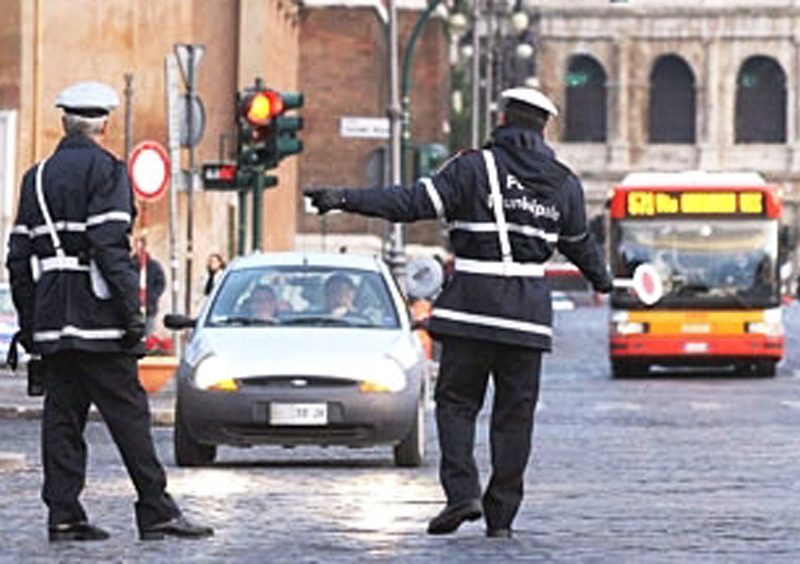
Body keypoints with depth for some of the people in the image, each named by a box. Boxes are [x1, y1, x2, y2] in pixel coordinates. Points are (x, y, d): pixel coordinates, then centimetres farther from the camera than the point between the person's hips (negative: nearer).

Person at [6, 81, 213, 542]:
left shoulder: (38, 177, 15)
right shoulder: (105, 170, -7)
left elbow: (19, 255, 15)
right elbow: (110, 245, -17)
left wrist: (29, 323, 18)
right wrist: (131, 311, -16)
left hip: (52, 320, 7)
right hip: (96, 318, -7)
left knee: (62, 414, 7)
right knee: (128, 413, -4)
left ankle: (63, 515, 4)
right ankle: (157, 512, -4)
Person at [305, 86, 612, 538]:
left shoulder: (475, 167, -3)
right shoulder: (563, 183, 10)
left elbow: (414, 202, -11)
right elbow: (579, 242, 25)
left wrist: (346, 199, -10)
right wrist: (601, 278, 47)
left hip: (473, 302, -3)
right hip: (529, 310, 3)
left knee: (457, 400, 6)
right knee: (515, 411, 7)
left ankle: (462, 491, -12)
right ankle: (502, 514, 7)